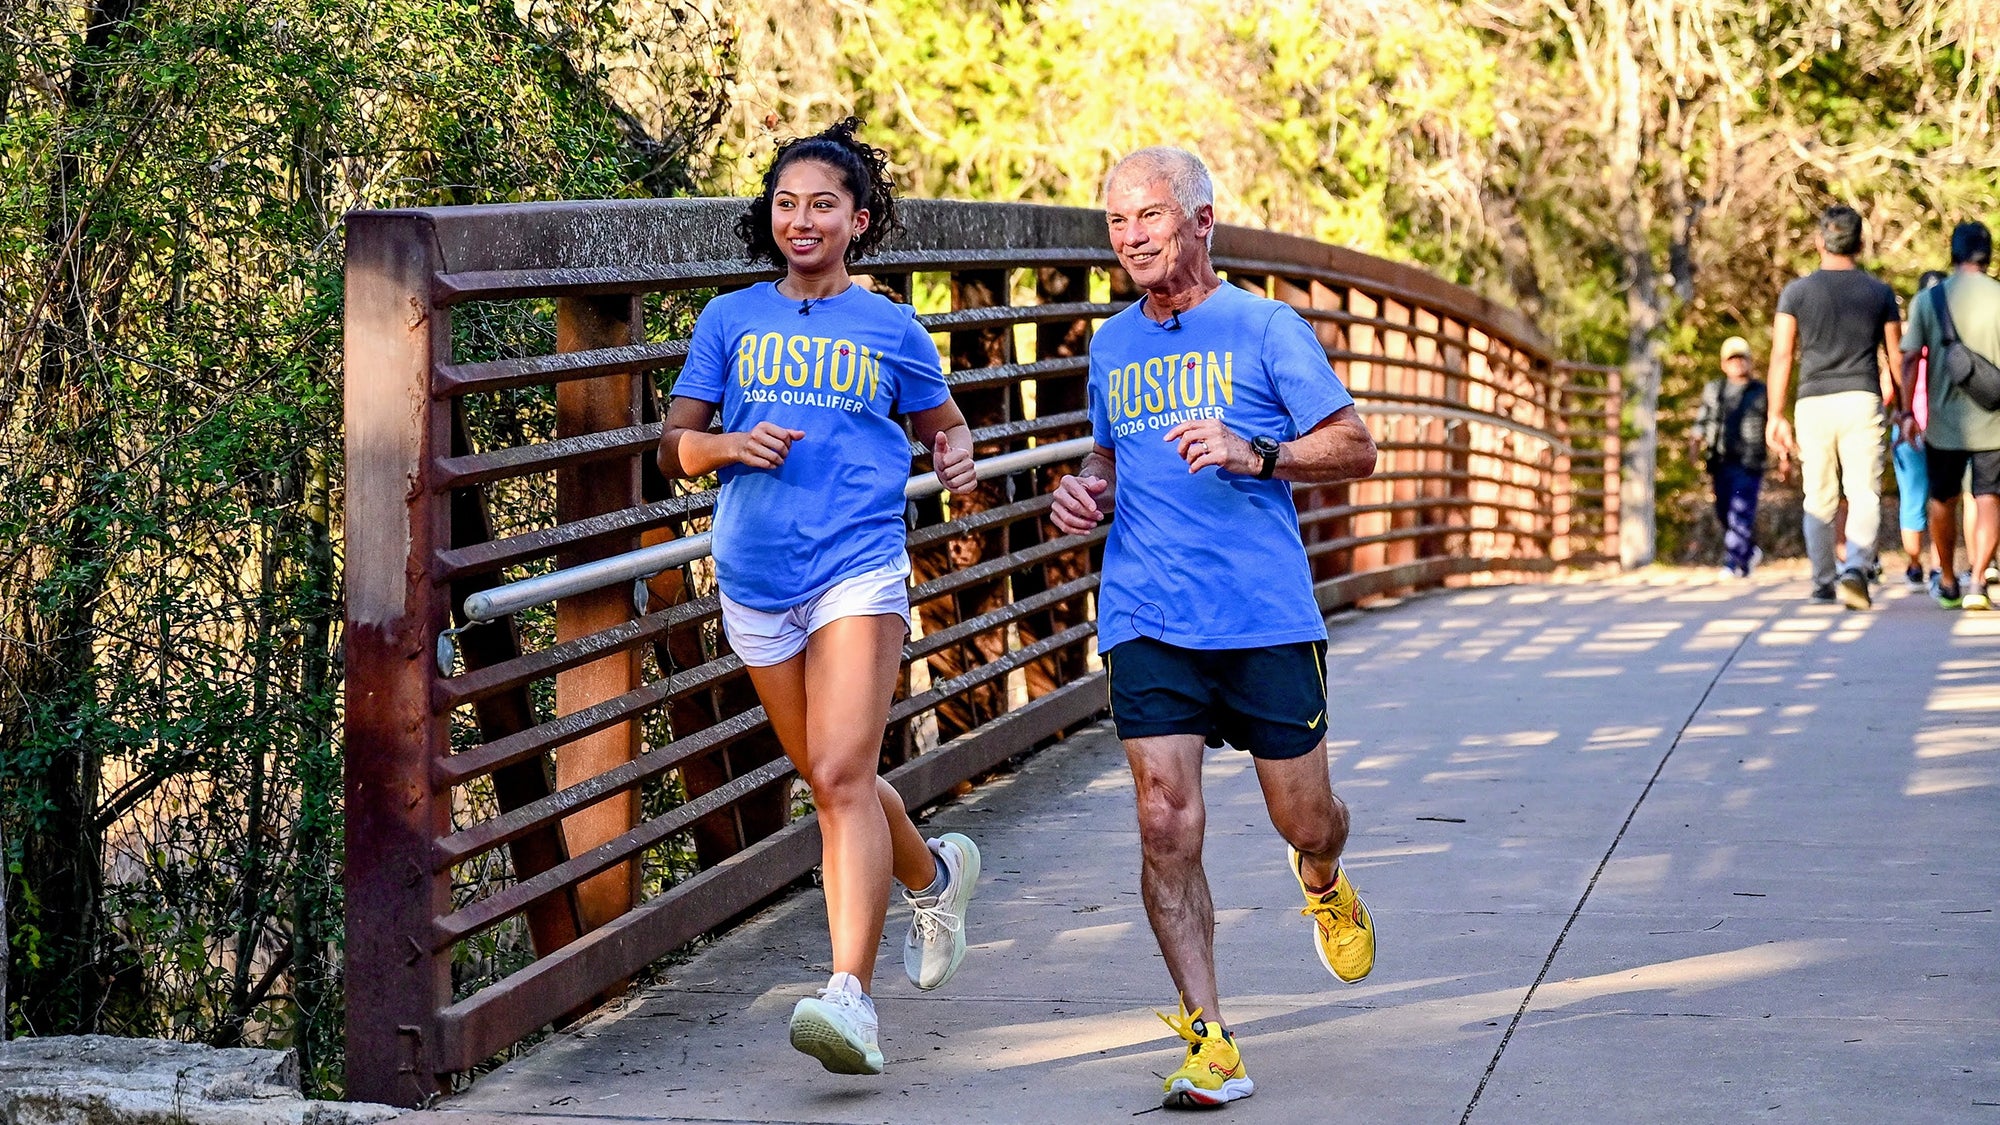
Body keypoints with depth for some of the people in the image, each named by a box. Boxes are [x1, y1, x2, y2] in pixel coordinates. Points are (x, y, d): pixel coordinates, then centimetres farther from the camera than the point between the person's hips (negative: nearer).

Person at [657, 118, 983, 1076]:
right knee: (830, 782, 15)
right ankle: (933, 873, 45)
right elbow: (672, 447, 12)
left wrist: (958, 461, -1)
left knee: (843, 776, -19)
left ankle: (851, 993, -24)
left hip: (859, 569, -3)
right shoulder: (730, 321, 11)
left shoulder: (891, 331, 8)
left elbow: (944, 422, 22)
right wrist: (730, 445, -10)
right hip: (755, 577, 4)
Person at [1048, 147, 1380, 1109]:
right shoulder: (1112, 346, 14)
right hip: (1147, 622, 3)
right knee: (1167, 828, -9)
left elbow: (1356, 451, -2)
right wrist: (1084, 490, 6)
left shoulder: (1264, 327, 0)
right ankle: (1208, 1041, -4)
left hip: (1267, 615, -3)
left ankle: (1323, 884, 44)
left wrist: (1254, 453, -19)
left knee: (1305, 822, 6)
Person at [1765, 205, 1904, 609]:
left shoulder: (1796, 292, 3)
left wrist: (1776, 416, 0)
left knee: (1819, 499, 10)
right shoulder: (1880, 292, 6)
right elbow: (1895, 355, 9)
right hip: (1862, 401, -1)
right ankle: (1856, 568, -25)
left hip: (1814, 402, 1)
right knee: (1864, 494, -4)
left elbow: (1782, 356, -2)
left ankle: (1823, 583, 15)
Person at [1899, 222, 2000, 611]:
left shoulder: (1927, 300, 0)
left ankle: (1948, 584, 25)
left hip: (1944, 419, 1)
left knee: (1943, 500, 14)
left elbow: (1910, 359, -2)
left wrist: (1907, 412, 2)